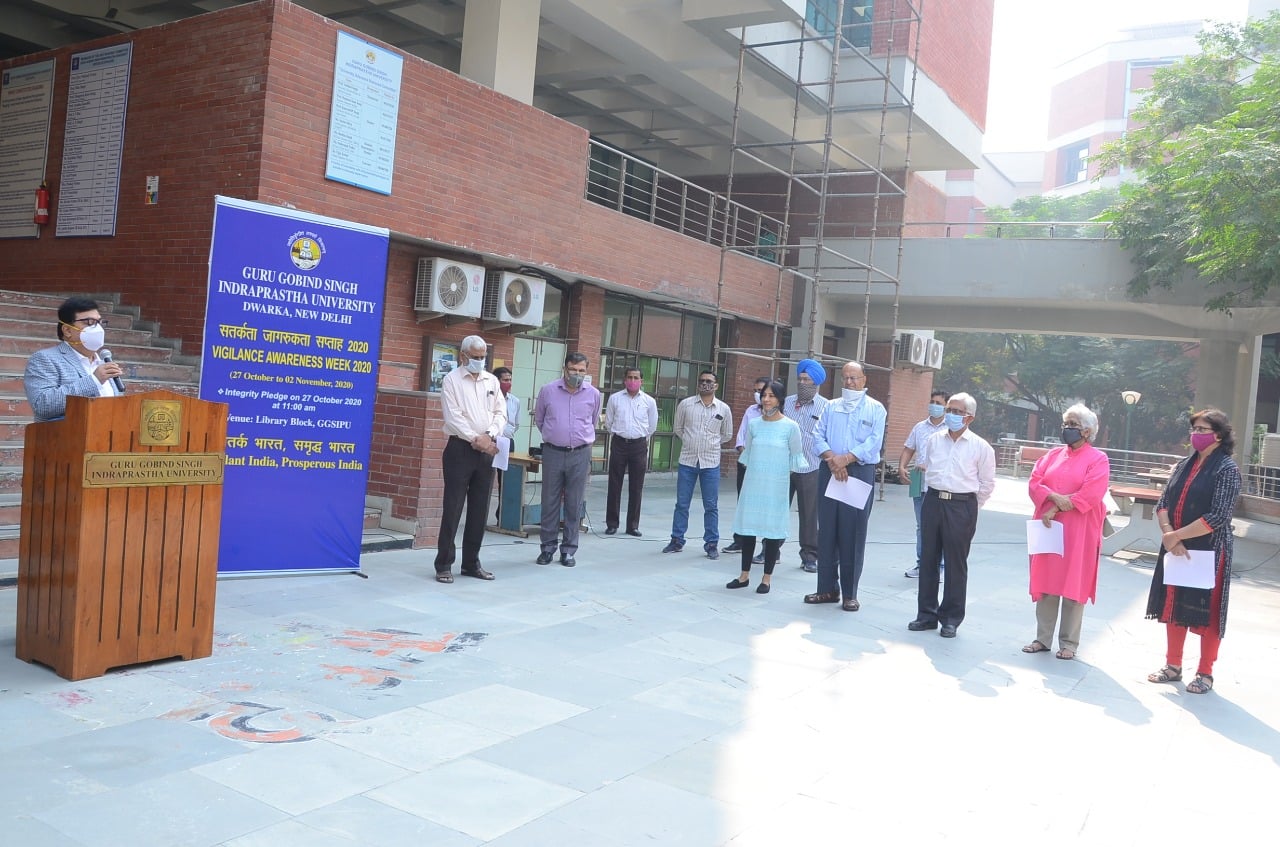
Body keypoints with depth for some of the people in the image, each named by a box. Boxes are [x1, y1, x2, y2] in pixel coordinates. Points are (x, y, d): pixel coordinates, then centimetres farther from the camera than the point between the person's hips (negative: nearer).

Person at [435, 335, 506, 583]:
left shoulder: (492, 381, 13)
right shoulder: (452, 379, -1)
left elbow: (501, 413, 8)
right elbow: (453, 416, -10)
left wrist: (489, 435, -10)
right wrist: (476, 438, -15)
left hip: (486, 450, 5)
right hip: (460, 448, -5)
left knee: (479, 510, 8)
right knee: (452, 509, -3)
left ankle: (471, 563, 18)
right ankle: (444, 565, 4)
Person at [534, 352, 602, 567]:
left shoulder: (593, 394, 1)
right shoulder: (548, 390, -1)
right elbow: (539, 419, 15)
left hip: (580, 455, 0)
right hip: (552, 453, 0)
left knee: (574, 505, 4)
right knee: (550, 502, 5)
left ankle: (569, 549, 13)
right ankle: (548, 547, 16)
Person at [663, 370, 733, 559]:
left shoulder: (723, 409, 1)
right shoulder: (685, 404, 0)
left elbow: (727, 434, 13)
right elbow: (677, 428, 12)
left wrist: (711, 444, 9)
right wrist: (691, 441, 8)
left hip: (711, 462, 0)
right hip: (687, 460, 1)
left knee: (711, 506, 4)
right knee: (681, 503, 7)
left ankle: (711, 544, 12)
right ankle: (676, 540, 17)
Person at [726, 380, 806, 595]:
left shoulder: (790, 427, -5)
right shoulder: (753, 425, 5)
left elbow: (797, 457, 1)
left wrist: (785, 474, -2)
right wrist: (753, 470, 13)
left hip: (776, 487, -3)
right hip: (752, 484, 3)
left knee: (773, 530, 2)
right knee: (747, 527, 6)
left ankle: (767, 578, 13)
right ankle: (744, 575, 18)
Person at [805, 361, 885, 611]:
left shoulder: (875, 408, 5)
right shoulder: (831, 407, 15)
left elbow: (874, 442, -7)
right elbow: (818, 437, 5)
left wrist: (846, 459, -16)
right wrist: (832, 460, -12)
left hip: (860, 473, -3)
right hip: (829, 472, 3)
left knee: (853, 533, -2)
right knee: (827, 530, 5)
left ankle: (850, 593, 4)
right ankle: (827, 588, 14)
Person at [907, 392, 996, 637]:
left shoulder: (981, 448, -3)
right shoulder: (933, 440, 7)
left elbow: (987, 484, 3)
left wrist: (968, 508, 4)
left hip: (961, 506, -4)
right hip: (933, 502, 4)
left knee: (956, 564, 3)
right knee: (928, 559, 8)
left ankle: (951, 619, 12)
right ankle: (927, 614, 18)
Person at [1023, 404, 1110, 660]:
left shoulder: (1098, 459, -4)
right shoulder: (1053, 455, 12)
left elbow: (1089, 495, -15)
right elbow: (1034, 483, 3)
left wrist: (1055, 510, -15)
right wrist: (1055, 497, -16)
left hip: (1078, 533, -5)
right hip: (1048, 529, 5)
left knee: (1073, 587, 1)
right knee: (1045, 583, 7)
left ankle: (1069, 643, 11)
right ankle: (1043, 639, 15)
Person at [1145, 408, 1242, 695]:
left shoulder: (1227, 469, -10)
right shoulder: (1184, 465, 9)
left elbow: (1217, 517, -18)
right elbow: (1163, 503, 5)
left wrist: (1175, 535, -16)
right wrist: (1168, 535, -13)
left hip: (1209, 551, -6)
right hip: (1176, 548, 6)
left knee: (1207, 612, 2)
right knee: (1173, 606, 12)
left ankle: (1205, 673, 15)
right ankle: (1173, 665, 25)